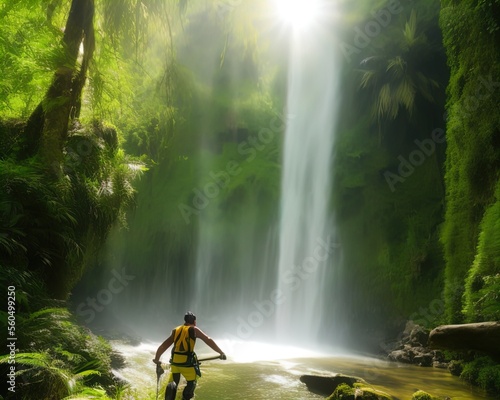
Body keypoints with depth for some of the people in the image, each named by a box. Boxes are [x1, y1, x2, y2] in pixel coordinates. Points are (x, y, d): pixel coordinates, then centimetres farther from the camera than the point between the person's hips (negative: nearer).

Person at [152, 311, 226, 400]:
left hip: (175, 362, 3)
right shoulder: (194, 329, 2)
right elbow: (209, 341, -2)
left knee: (172, 384, 15)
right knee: (191, 383, 18)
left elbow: (163, 346, 14)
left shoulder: (176, 330, 14)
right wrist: (221, 353, 1)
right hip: (187, 363, -3)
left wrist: (156, 359, 23)